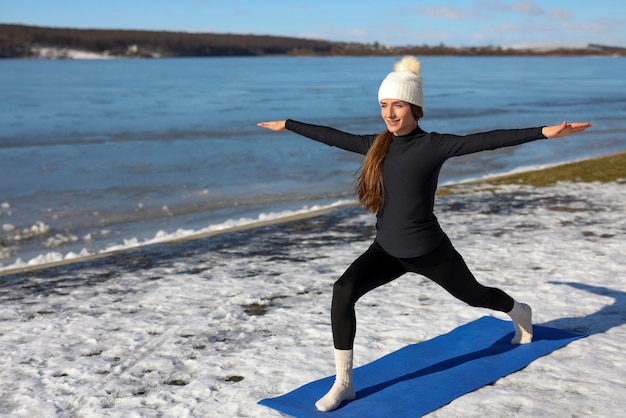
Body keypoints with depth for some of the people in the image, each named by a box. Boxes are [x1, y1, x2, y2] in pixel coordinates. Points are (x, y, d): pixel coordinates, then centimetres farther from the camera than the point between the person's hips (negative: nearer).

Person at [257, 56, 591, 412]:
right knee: (343, 292, -20)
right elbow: (334, 137, 10)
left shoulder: (433, 145, -18)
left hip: (429, 251, -4)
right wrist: (287, 125, 19)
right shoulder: (376, 145, -2)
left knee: (474, 295, 21)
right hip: (387, 250, 4)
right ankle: (344, 383, -10)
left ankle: (520, 312, 58)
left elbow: (486, 141, -28)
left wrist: (544, 132, -37)